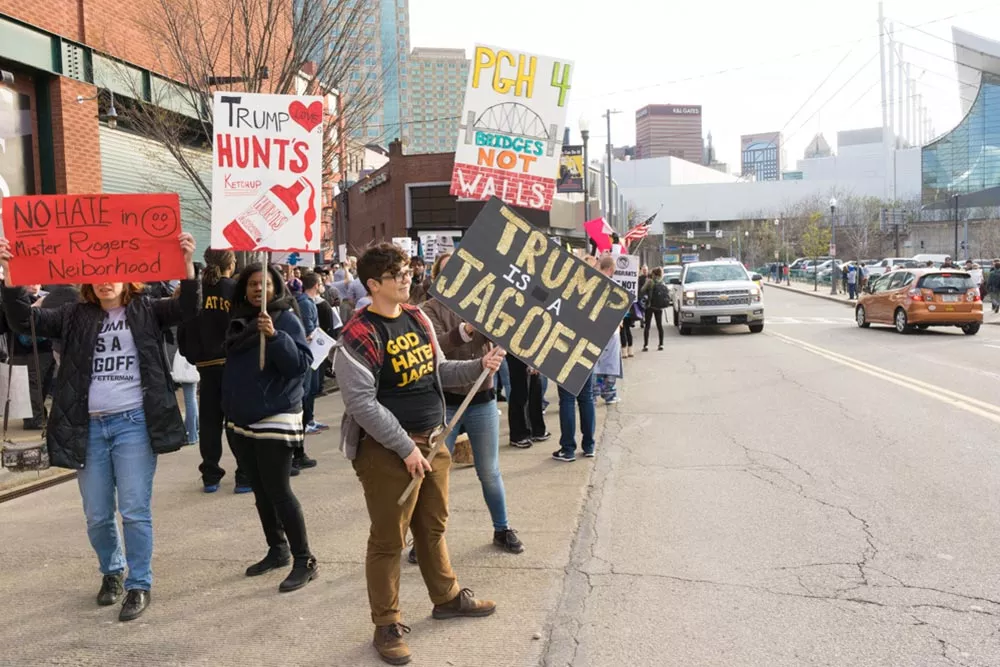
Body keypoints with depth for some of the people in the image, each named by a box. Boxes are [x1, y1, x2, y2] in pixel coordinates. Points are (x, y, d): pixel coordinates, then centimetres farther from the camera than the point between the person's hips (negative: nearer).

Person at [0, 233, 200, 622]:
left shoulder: (146, 311, 3)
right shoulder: (75, 317, 9)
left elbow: (187, 308, -12)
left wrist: (187, 264, -28)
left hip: (134, 423, -3)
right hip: (89, 427, 3)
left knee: (135, 511, -2)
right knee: (97, 516, 11)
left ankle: (139, 585, 13)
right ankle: (112, 572, 35)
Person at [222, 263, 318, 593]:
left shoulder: (286, 319, -9)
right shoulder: (238, 321, 10)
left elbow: (302, 362, -20)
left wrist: (274, 336, -32)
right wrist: (229, 405, 13)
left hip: (276, 418, -7)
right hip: (240, 420, 7)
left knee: (278, 491, -9)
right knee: (260, 491, 14)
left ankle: (304, 560, 1)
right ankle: (277, 550, 28)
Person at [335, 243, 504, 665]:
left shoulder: (417, 318, 7)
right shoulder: (358, 336, -17)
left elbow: (437, 371, 15)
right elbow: (362, 404, -20)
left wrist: (478, 367, -2)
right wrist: (406, 448, -21)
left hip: (432, 439, 7)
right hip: (389, 449, -7)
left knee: (433, 525, 22)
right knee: (389, 539, 4)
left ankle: (447, 597, 41)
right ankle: (387, 625, 20)